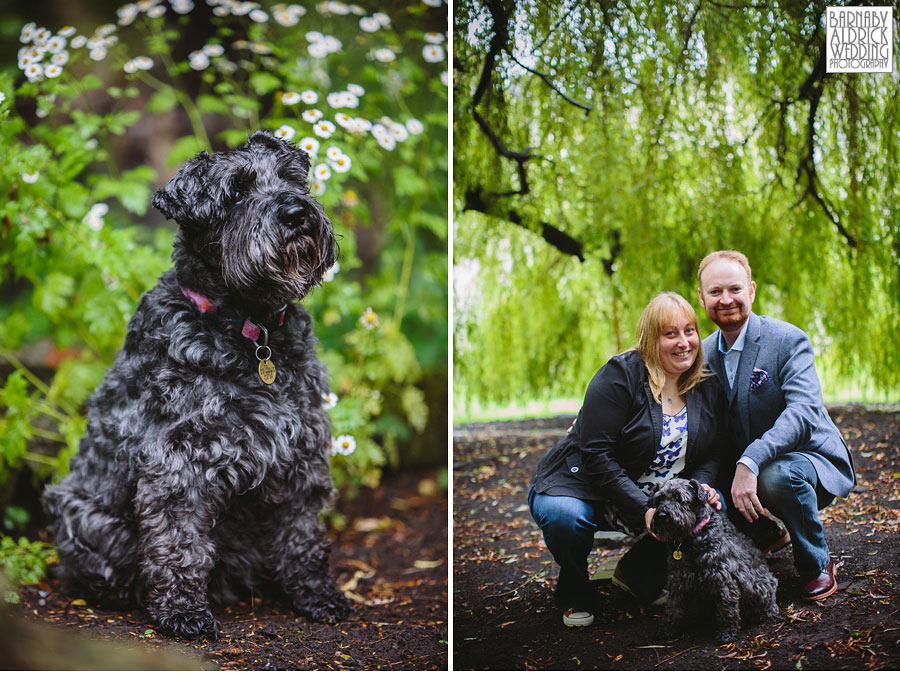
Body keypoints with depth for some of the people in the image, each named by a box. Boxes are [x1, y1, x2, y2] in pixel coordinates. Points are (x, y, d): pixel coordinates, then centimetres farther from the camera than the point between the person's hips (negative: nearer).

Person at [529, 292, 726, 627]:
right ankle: (575, 593, -2)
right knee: (566, 517, -38)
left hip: (659, 497, 6)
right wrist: (643, 511, -29)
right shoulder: (620, 375, -18)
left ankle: (635, 571, 7)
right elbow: (597, 455, -23)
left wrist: (700, 488, -18)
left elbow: (710, 453, 6)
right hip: (584, 487, -5)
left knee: (714, 508, -19)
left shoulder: (708, 388, 2)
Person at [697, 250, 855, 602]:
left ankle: (816, 564, -9)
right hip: (742, 464, 6)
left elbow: (803, 411, -30)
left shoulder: (788, 340, -15)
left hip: (810, 458, -6)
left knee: (777, 475, -38)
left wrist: (750, 462, -44)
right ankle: (766, 534, 13)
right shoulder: (704, 353, 2)